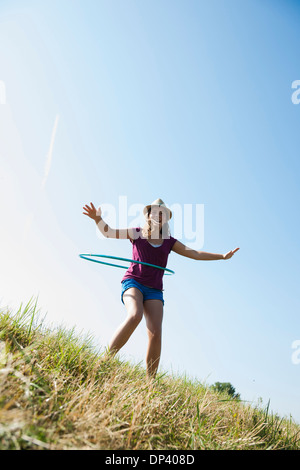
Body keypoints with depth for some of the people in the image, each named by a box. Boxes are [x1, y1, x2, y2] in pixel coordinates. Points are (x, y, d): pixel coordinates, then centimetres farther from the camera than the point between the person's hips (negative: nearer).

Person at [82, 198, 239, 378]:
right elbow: (108, 232, 8)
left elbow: (195, 253, 14)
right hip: (133, 282, -2)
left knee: (156, 333, -13)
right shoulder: (137, 233, 10)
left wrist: (222, 256, 9)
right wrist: (98, 218, -11)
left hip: (154, 290, 3)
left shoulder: (169, 241, 15)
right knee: (135, 315, -33)